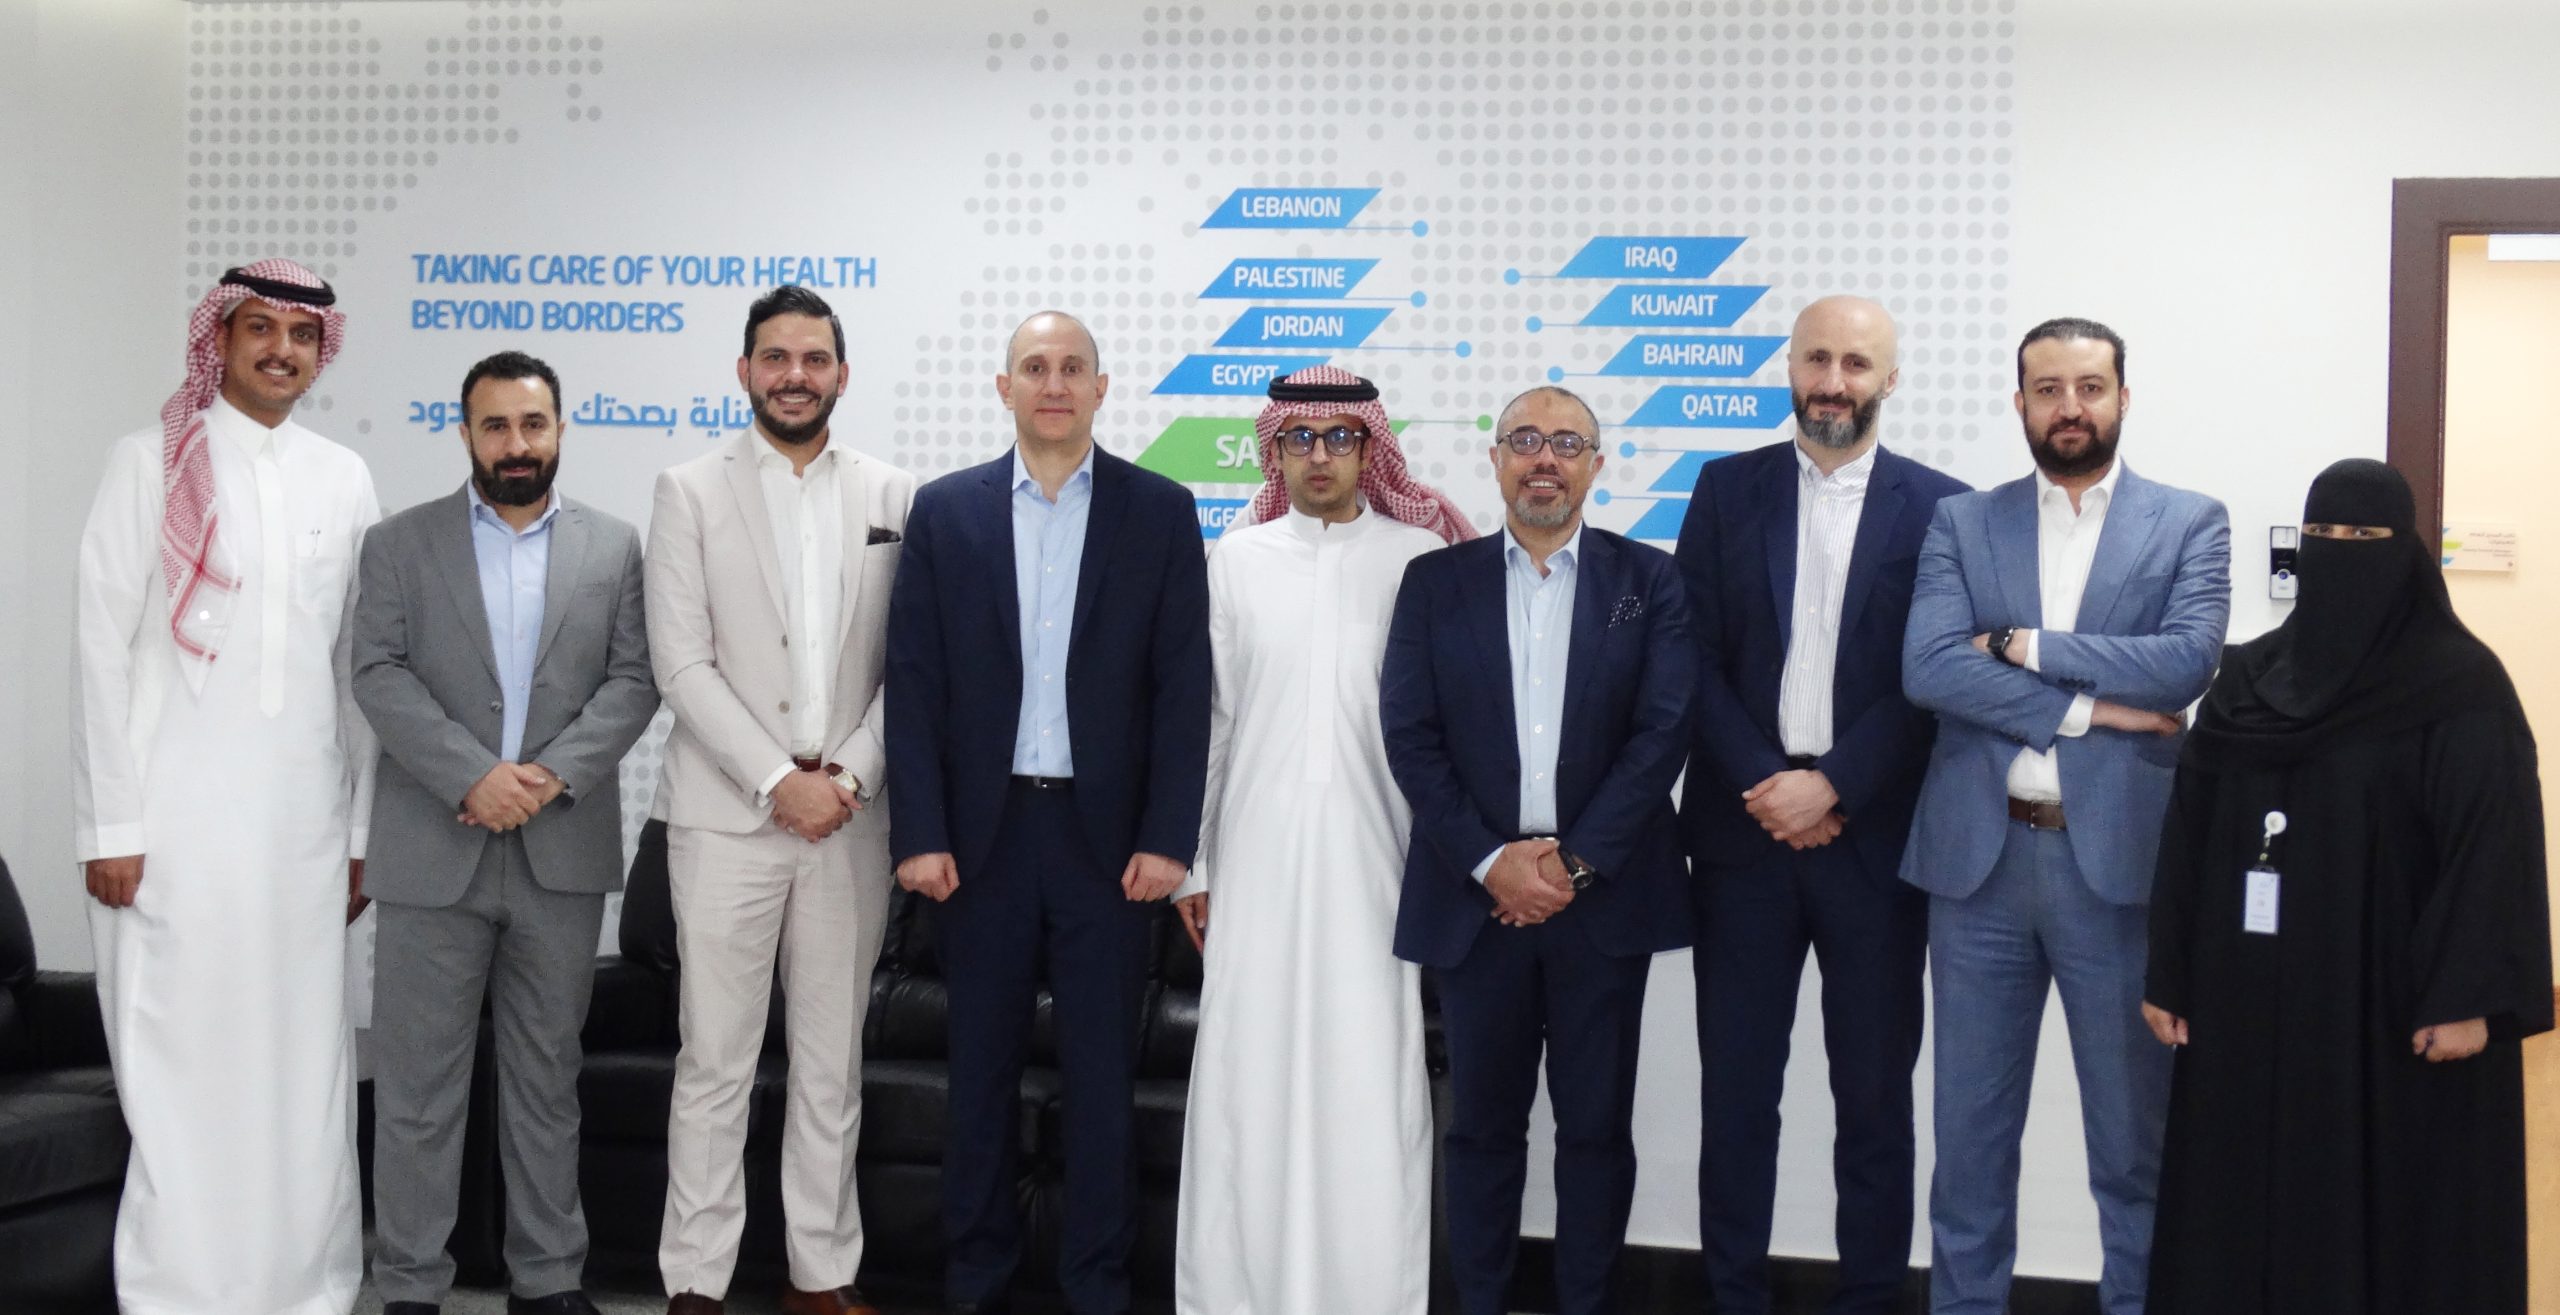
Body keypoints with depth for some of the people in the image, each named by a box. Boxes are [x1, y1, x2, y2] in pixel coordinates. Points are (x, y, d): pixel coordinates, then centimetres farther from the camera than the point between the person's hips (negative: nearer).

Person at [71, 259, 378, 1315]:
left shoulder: (344, 479, 11)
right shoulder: (151, 463, 1)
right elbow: (103, 648, -2)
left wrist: (364, 828, 9)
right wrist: (110, 823, -8)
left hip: (303, 820, 3)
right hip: (174, 815, -3)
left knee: (303, 1062, 6)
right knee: (179, 1066, -2)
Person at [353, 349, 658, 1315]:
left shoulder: (615, 549, 9)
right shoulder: (399, 544, 6)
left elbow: (634, 680, 1)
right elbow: (380, 676, -4)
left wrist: (553, 775, -13)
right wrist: (473, 776, -16)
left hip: (562, 854, 1)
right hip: (431, 854, -1)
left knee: (547, 1077, 10)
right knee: (418, 1084, 3)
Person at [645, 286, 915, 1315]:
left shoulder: (893, 496, 7)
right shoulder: (691, 491, 2)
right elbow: (682, 663, -6)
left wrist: (849, 776, -9)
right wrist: (778, 781, -13)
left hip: (850, 816, 2)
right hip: (726, 816, -2)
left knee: (833, 1062, 9)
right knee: (715, 1064, 1)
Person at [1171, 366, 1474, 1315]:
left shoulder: (1419, 558, 2)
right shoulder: (1235, 560, 8)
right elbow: (1206, 718, 9)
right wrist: (1187, 859, 8)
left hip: (1374, 855, -1)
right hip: (1259, 855, 1)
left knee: (1369, 1075, 0)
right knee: (1250, 1071, 3)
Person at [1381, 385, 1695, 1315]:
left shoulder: (1650, 581, 5)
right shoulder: (1436, 581, 6)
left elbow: (1665, 730, -4)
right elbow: (1410, 737, -1)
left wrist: (1574, 861, -11)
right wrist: (1491, 863, -10)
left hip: (1603, 893, 0)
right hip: (1475, 893, 1)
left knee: (1597, 1125, 6)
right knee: (1483, 1122, 8)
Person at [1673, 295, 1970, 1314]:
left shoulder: (1938, 507, 1)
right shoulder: (1726, 491, 6)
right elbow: (1696, 658, 1)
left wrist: (1832, 786, -13)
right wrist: (1764, 785, -10)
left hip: (1875, 834, -1)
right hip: (1745, 822, 1)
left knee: (1875, 1091, 8)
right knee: (1735, 1086, 6)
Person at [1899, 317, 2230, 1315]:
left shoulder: (2190, 522, 4)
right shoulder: (1961, 523, 7)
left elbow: (2188, 660, -12)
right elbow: (1926, 668, -8)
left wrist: (2024, 647, -10)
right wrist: (2087, 708, -14)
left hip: (2118, 857, -1)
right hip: (1980, 857, 1)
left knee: (2133, 1130, 9)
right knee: (1970, 1126, 10)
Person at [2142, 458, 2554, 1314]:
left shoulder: (2461, 686, -6)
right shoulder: (2248, 677, 8)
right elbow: (2190, 835, 7)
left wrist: (2468, 996, -18)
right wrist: (2168, 974, 4)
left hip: (2396, 996, -4)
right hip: (2258, 997, 4)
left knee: (2392, 1205, 4)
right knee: (2254, 1198, 8)